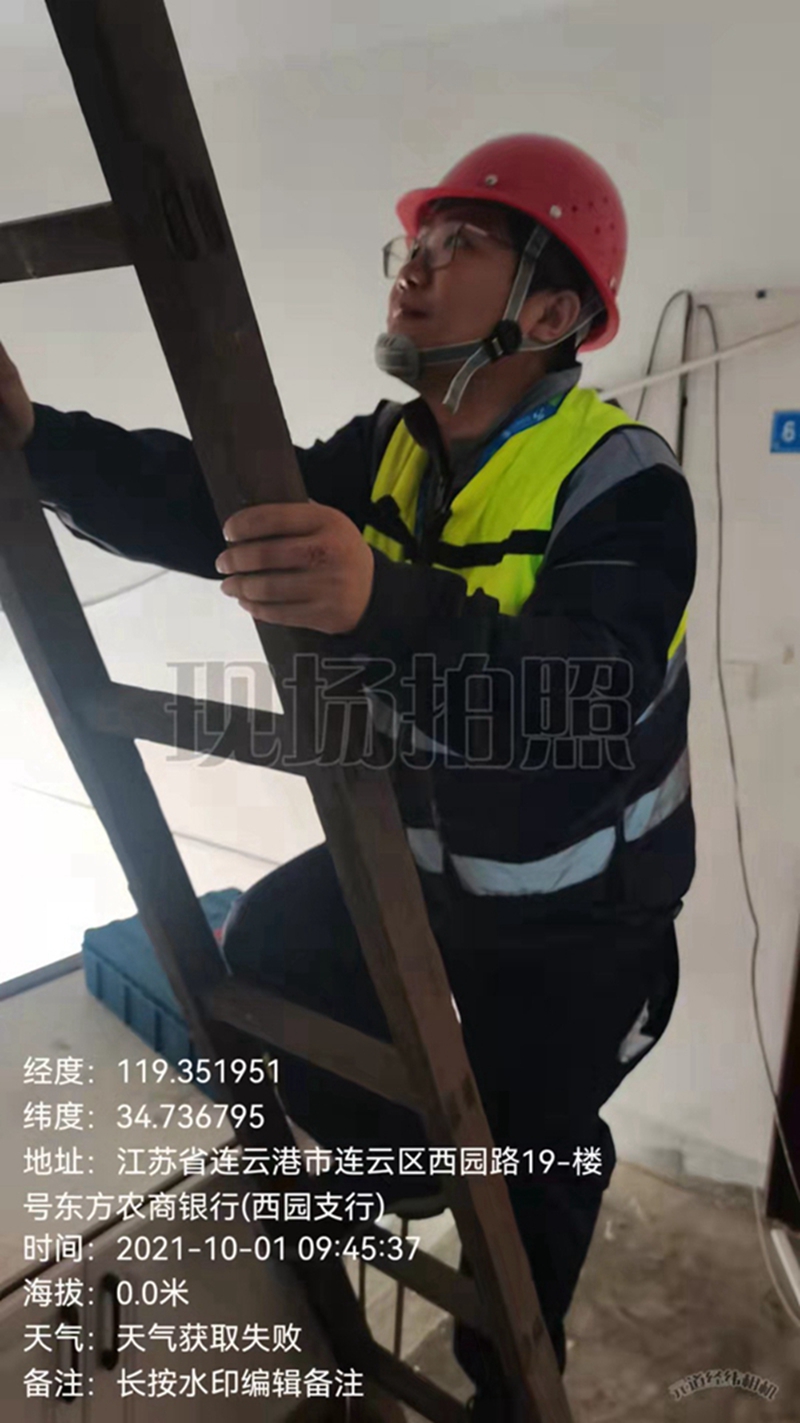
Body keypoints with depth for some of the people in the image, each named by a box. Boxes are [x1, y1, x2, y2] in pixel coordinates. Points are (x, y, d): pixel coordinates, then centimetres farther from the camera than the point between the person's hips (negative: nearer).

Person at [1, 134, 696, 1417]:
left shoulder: (624, 483, -25)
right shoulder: (388, 454, -4)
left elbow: (584, 710, -43)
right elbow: (205, 503, -17)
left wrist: (383, 608, -59)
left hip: (575, 918, -5)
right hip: (419, 858, 6)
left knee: (533, 1157, 9)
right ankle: (403, 1158, 36)